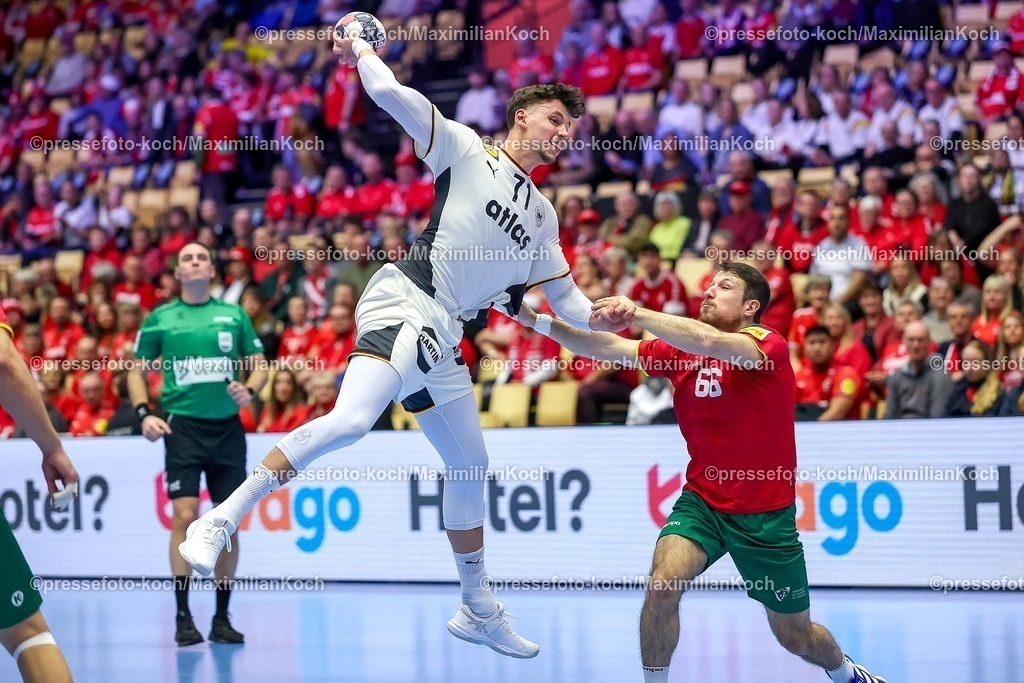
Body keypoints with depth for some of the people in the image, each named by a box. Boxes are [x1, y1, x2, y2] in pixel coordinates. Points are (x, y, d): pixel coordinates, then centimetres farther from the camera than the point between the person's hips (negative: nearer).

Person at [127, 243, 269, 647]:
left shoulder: (234, 315, 8)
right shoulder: (161, 318, 4)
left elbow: (259, 365, 12)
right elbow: (136, 371, 8)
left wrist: (249, 391, -9)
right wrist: (144, 413, -7)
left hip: (227, 428, 2)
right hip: (183, 426, -2)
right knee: (185, 516, -12)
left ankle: (222, 618, 12)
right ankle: (183, 617, -7)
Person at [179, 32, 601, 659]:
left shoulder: (542, 215, 23)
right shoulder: (466, 150, 3)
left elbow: (564, 296, 29)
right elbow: (391, 93, -7)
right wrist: (361, 49, 10)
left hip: (441, 341, 8)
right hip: (406, 303, -8)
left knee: (470, 466, 16)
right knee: (351, 419, -32)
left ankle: (478, 610, 29)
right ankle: (222, 519, -27)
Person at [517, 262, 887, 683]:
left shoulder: (768, 344, -16)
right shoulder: (682, 348, 0)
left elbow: (711, 342, -37)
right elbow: (609, 348, -8)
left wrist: (637, 313, -41)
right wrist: (538, 321, -19)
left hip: (766, 516, -3)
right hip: (702, 502, 3)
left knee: (797, 638, 11)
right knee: (662, 587, -27)